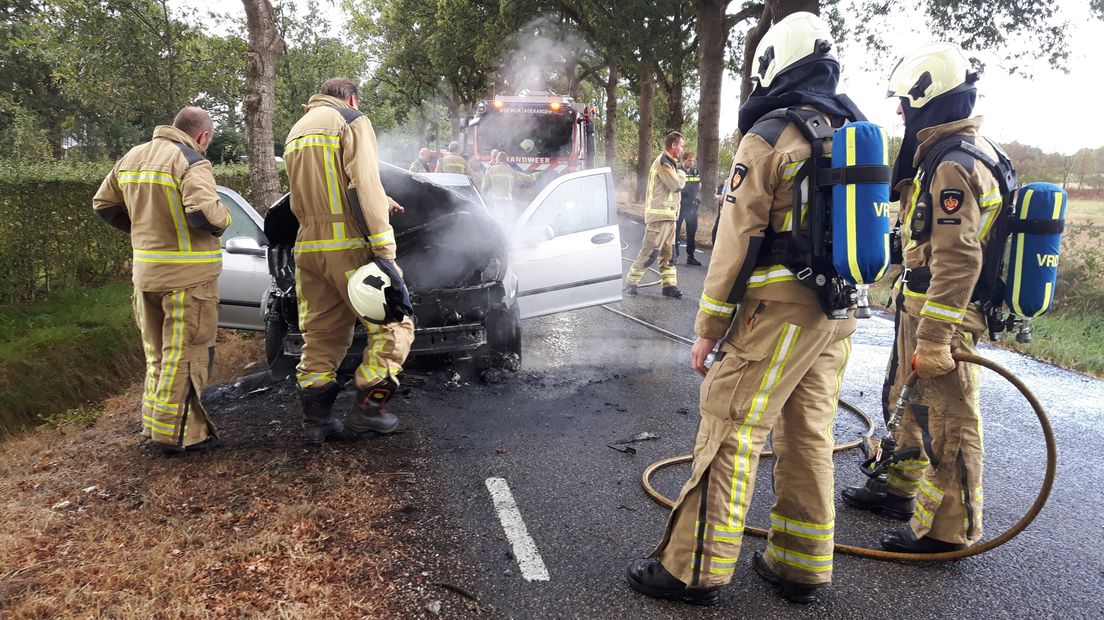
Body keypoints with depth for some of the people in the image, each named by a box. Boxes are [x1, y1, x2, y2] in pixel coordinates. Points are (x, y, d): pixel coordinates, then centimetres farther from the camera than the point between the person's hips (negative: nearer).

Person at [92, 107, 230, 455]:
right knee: (185, 356, 1)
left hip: (145, 273, 8)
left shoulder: (133, 157, 11)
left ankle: (156, 424, 28)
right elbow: (204, 213, -28)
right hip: (188, 275, -7)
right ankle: (179, 433, 5)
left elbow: (103, 204, 17)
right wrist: (223, 221, -8)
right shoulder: (192, 162, -14)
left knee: (158, 355, 19)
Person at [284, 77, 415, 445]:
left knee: (321, 336, 13)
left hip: (307, 247, 8)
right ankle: (367, 410, -1)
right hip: (347, 246, -8)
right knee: (392, 324, 1)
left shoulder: (296, 131, 24)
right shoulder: (352, 121, -1)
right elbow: (365, 186, -15)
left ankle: (316, 421, 13)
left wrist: (381, 203, 34)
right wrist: (384, 248, -19)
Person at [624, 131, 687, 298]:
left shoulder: (669, 163, 18)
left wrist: (679, 177, 1)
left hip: (668, 215, 10)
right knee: (650, 252, -8)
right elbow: (677, 185, -17)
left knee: (667, 253, 9)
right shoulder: (663, 162, -13)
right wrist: (682, 174, 1)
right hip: (658, 215, -10)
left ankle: (669, 284, 12)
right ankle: (630, 281, 1)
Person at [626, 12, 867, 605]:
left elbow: (737, 243, -13)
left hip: (776, 312, -8)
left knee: (729, 431, -2)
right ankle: (802, 565, 23)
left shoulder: (768, 138, -10)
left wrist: (708, 327, -7)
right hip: (837, 317, 8)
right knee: (809, 434, 13)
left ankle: (693, 568, 4)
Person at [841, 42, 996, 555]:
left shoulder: (954, 165, -21)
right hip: (918, 306, 11)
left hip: (940, 313, -11)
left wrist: (932, 338, -25)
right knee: (903, 401, 23)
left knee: (945, 422, 1)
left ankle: (948, 530, 14)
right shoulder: (950, 152, 12)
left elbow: (959, 261, -26)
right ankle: (897, 488, 40)